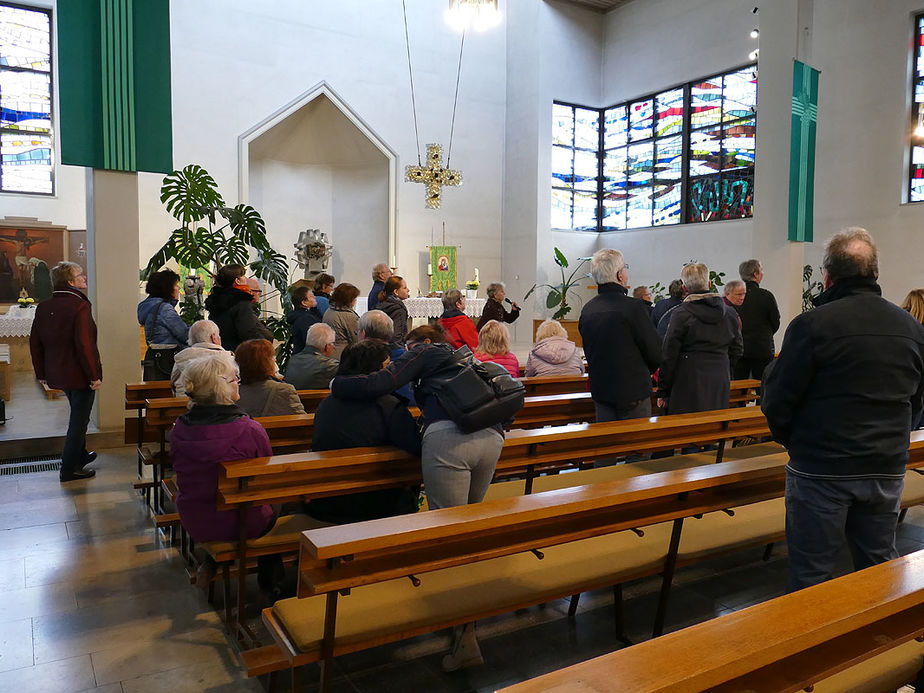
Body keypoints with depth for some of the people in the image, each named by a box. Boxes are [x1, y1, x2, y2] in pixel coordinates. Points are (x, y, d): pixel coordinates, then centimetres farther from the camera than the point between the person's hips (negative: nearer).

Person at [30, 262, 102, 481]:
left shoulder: (43, 307, 4)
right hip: (79, 374, -8)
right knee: (78, 420, 4)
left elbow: (35, 343, 9)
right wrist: (94, 375, -20)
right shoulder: (80, 306, -20)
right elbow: (84, 344, -26)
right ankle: (69, 469, 10)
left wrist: (41, 373, 17)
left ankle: (80, 455, 40)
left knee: (78, 415, 26)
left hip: (57, 373, 8)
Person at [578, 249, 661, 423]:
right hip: (633, 392, -6)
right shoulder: (634, 307, -16)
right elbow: (655, 353, -11)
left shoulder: (587, 309, 2)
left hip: (600, 391, 6)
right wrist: (644, 372, 9)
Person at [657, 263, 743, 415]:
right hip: (720, 384, 5)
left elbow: (669, 356, -7)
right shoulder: (730, 313, 7)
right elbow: (736, 351, 15)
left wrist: (663, 392, -1)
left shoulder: (681, 314, -8)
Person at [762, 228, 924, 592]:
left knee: (811, 577, 5)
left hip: (821, 470, -6)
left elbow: (776, 401, -13)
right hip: (888, 470, 6)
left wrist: (790, 439, 7)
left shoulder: (811, 325, -16)